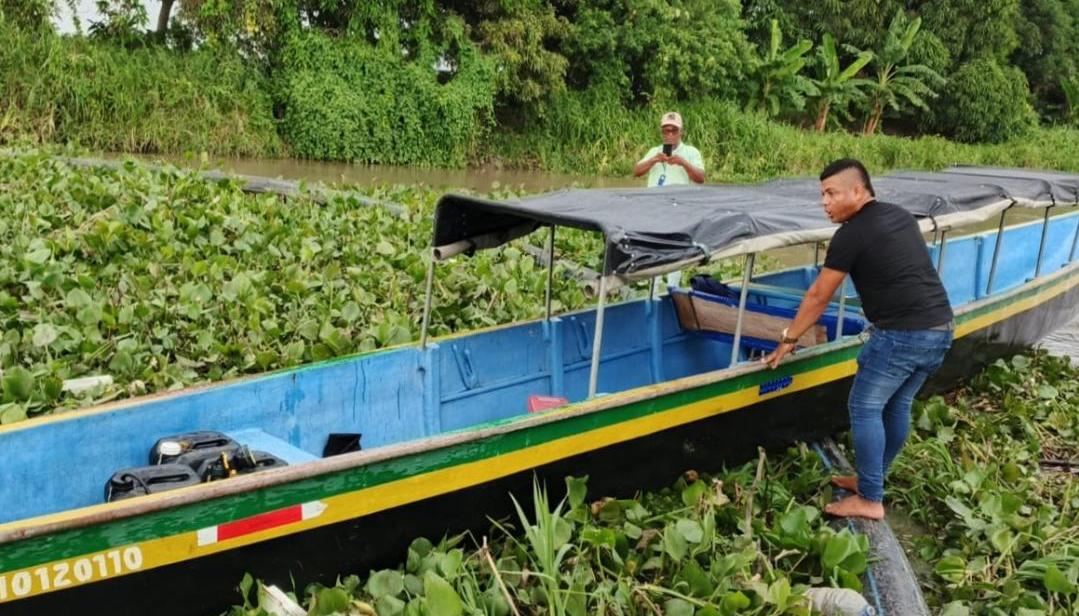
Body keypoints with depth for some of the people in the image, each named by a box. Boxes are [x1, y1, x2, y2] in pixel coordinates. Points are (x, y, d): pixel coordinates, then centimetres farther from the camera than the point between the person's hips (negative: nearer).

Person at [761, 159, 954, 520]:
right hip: (940, 329, 9)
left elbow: (818, 297, -4)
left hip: (902, 334, -9)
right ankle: (872, 480, 30)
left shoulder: (852, 235, -9)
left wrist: (789, 339, 6)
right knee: (897, 406, 18)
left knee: (865, 408, 1)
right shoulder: (901, 216, 15)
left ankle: (869, 500, 4)